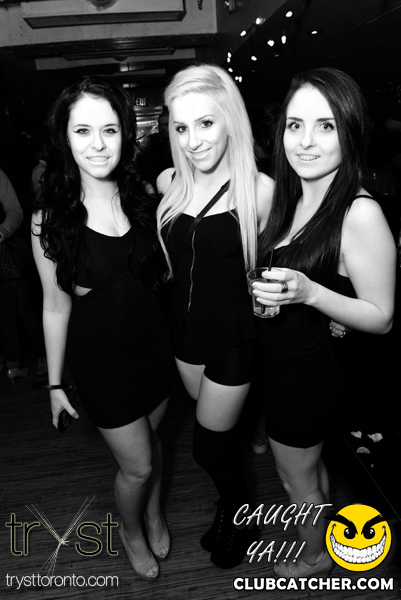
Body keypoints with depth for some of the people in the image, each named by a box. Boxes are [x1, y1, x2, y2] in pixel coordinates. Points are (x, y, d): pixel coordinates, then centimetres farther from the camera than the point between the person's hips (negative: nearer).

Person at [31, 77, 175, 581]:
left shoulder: (145, 199, -5)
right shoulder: (51, 218, -13)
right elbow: (56, 306, -5)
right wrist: (55, 382, 0)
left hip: (153, 344, 3)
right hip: (99, 355, -3)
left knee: (151, 439, 23)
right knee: (137, 464, 10)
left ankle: (154, 512, 55)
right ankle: (131, 531, 46)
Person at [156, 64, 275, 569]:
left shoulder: (259, 189, -18)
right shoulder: (169, 183, -3)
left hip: (234, 333, -5)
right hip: (185, 324, 5)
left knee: (209, 445, 10)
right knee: (218, 430, 22)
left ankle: (237, 518, 43)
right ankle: (231, 505, 50)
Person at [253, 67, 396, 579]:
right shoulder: (287, 199, -1)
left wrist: (309, 292, -31)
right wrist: (263, 287, -4)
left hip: (307, 369, -7)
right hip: (279, 360, 7)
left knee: (298, 478, 19)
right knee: (309, 466, 29)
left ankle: (314, 558, 50)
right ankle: (317, 528, 57)